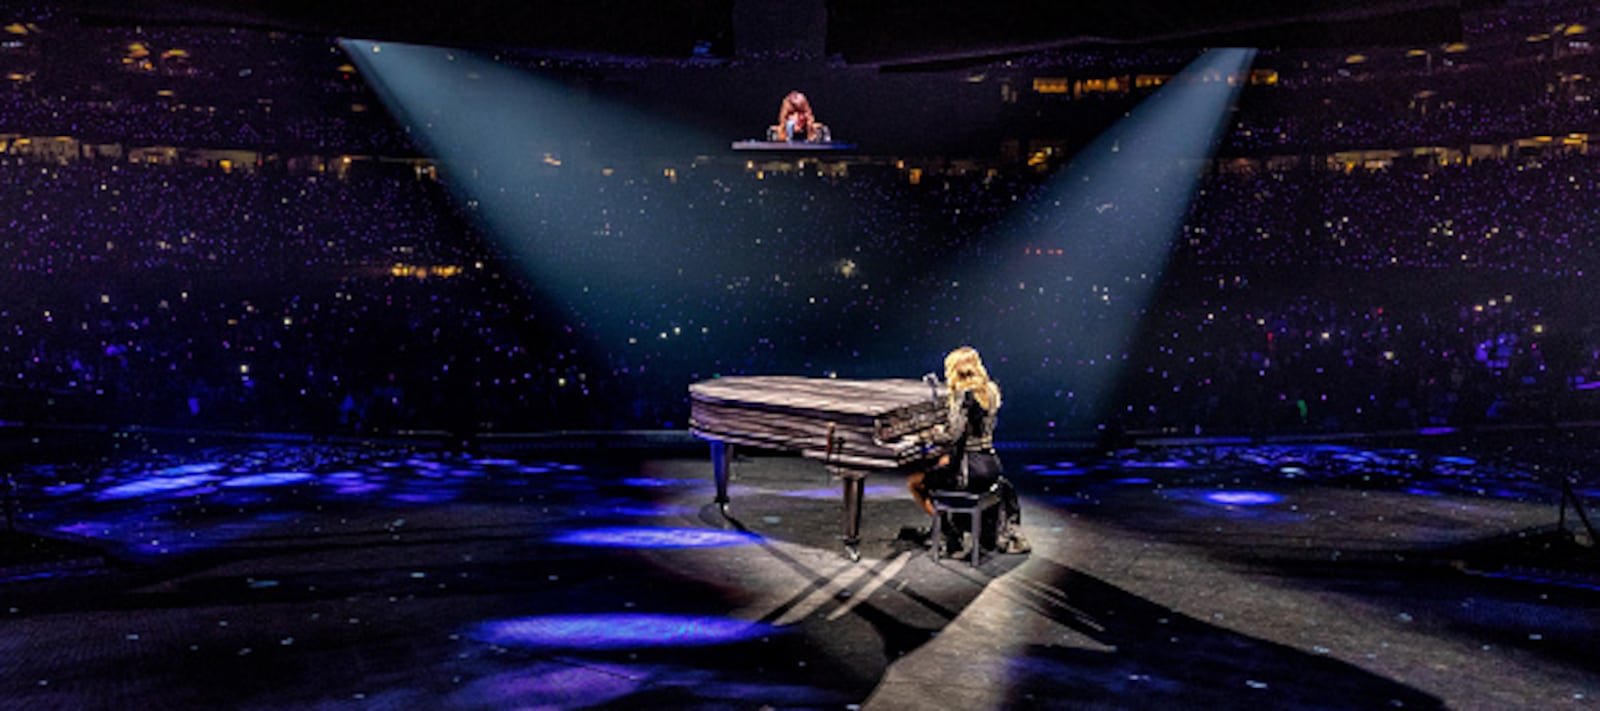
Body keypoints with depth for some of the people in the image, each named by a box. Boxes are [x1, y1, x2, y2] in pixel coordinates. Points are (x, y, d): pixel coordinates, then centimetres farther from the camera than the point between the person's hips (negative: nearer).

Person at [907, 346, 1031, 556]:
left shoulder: (964, 394, -19)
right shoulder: (990, 391, 7)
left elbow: (952, 435, -23)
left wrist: (935, 432, -3)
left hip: (972, 469, -8)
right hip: (992, 465, 8)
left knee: (914, 483, 6)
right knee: (943, 462, 36)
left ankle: (951, 533, 4)